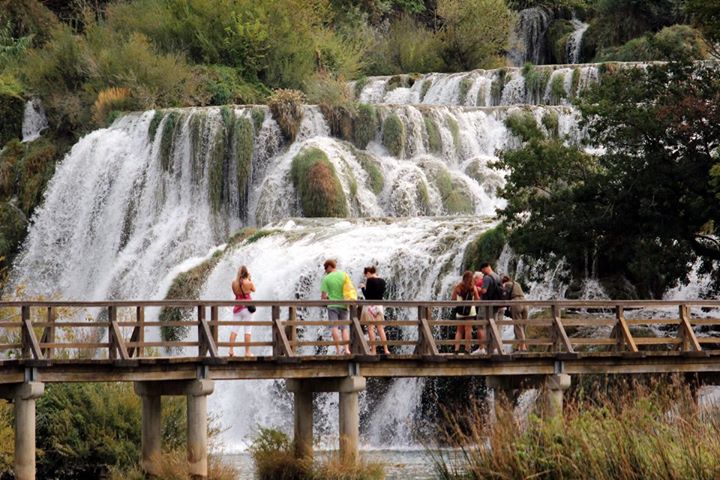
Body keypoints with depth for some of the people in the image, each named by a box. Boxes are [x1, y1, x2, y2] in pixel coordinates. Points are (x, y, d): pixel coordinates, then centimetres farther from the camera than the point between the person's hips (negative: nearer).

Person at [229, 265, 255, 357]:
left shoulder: (234, 283, -2)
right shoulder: (248, 283, -11)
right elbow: (253, 289, 7)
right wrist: (250, 279, 12)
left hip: (237, 307, 3)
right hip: (246, 307, -3)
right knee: (248, 329, 1)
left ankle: (231, 350, 2)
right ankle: (247, 352, 1)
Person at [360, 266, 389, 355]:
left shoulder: (370, 280, -11)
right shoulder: (382, 281, 7)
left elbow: (366, 295, -12)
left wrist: (363, 287, 5)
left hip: (370, 306, -6)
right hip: (379, 306, 6)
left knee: (370, 328, -1)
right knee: (381, 328, 8)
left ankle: (373, 350, -5)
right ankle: (385, 349, 5)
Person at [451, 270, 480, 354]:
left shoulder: (457, 287, 2)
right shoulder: (473, 287, -2)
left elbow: (453, 299, 5)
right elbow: (477, 299, 2)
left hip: (459, 312, 2)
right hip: (470, 311, -2)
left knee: (459, 331, 9)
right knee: (468, 330, 0)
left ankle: (457, 348, -2)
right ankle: (467, 349, -4)